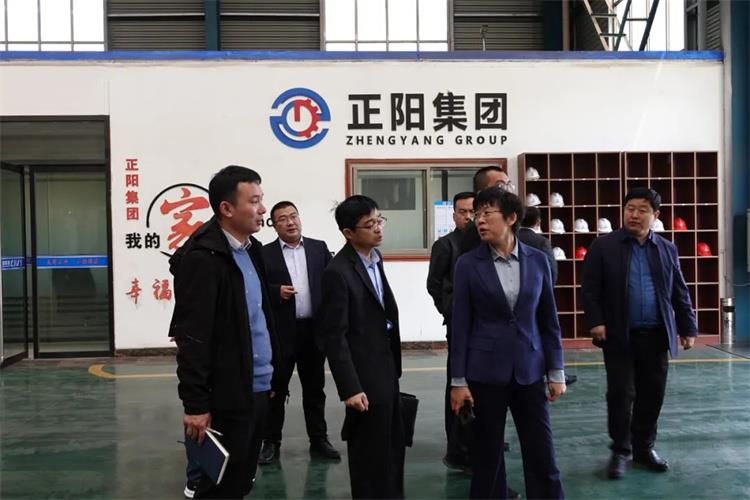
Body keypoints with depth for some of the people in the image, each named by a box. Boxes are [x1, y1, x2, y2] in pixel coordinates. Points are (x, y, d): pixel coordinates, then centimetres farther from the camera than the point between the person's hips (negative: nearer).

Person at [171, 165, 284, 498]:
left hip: (258, 390, 8)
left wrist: (271, 378, 16)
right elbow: (192, 337, -18)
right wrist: (195, 404, -18)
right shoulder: (203, 257, -17)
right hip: (227, 397, -8)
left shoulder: (251, 248, 10)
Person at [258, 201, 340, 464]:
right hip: (281, 332, -2)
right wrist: (277, 291, -21)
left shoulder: (319, 248, 7)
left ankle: (319, 439, 25)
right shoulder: (265, 254, -1)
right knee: (276, 390, 7)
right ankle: (271, 442, 20)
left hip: (314, 329, 2)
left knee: (315, 388, 13)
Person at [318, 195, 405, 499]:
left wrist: (394, 366, 9)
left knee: (393, 446, 21)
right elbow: (334, 336, -20)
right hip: (366, 374, -8)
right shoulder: (338, 272, -20)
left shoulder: (375, 257, 6)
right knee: (370, 451, 7)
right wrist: (350, 388, -21)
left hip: (387, 368, 8)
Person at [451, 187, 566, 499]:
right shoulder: (468, 264, -4)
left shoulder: (537, 260, 1)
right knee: (487, 455, 8)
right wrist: (458, 380, -5)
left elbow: (549, 320, 6)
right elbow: (461, 326, -4)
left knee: (542, 454, 7)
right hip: (485, 371, -1)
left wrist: (556, 372, 4)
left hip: (530, 370, 2)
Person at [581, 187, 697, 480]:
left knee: (652, 394, 10)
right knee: (621, 394, -1)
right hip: (619, 335, -3)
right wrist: (595, 321, -14)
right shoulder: (603, 246, -1)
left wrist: (688, 327, 10)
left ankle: (644, 448, 26)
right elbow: (590, 289, -4)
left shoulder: (667, 249, 10)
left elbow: (679, 293, 13)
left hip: (656, 335, 4)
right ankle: (620, 451, 15)